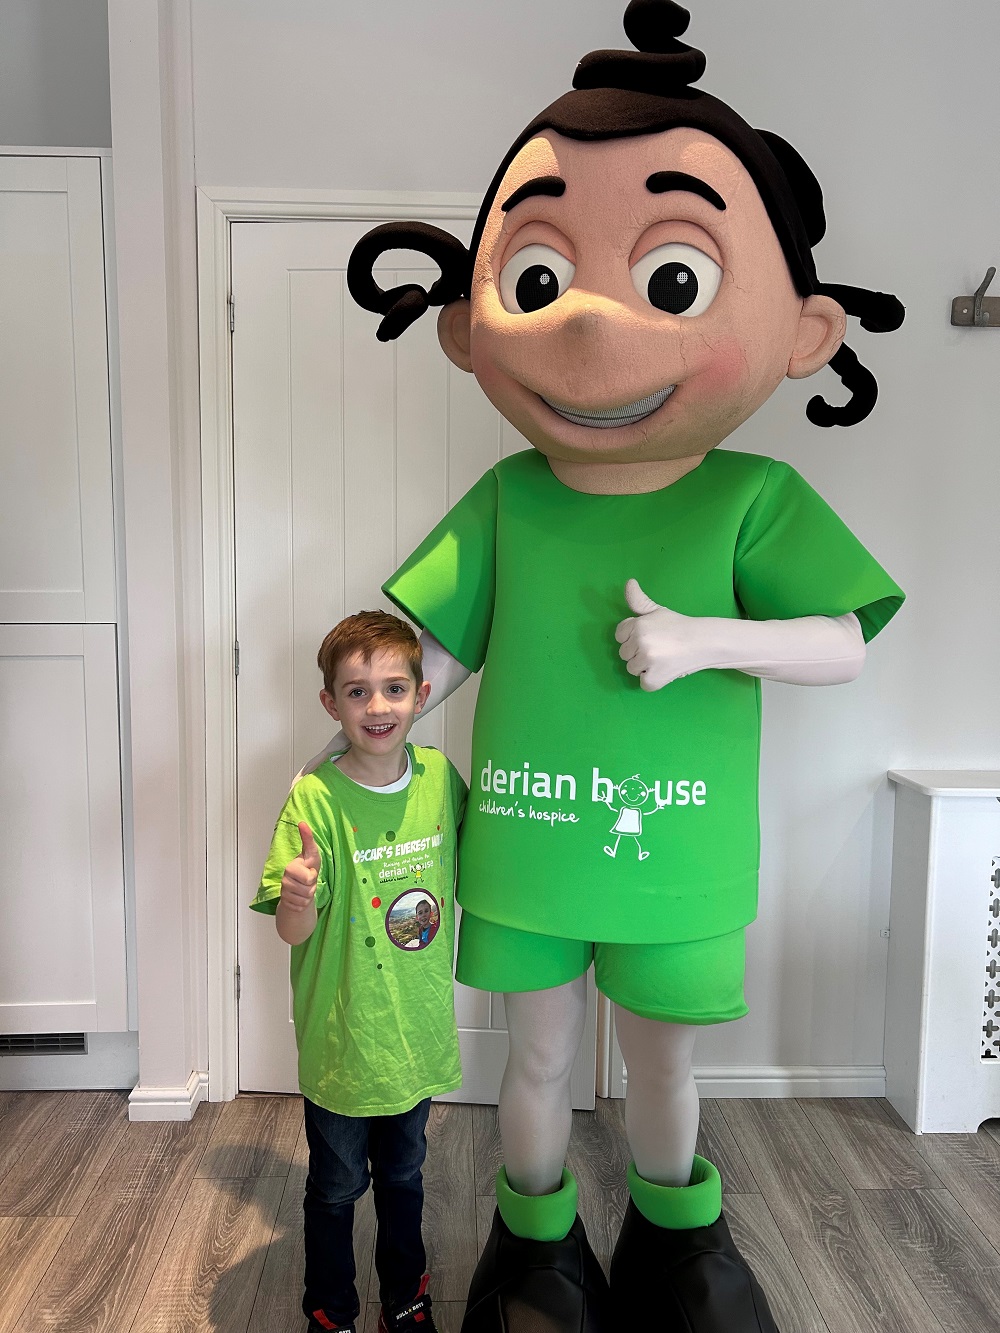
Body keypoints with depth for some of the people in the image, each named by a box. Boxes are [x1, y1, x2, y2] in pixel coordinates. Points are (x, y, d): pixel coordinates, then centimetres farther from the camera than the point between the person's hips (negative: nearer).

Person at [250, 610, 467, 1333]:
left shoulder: (441, 776, -8)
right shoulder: (315, 798, -20)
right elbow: (293, 933, -20)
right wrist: (299, 898, -39)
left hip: (418, 1029, 4)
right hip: (342, 1037, -3)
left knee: (403, 1175, 24)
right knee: (336, 1187, 18)